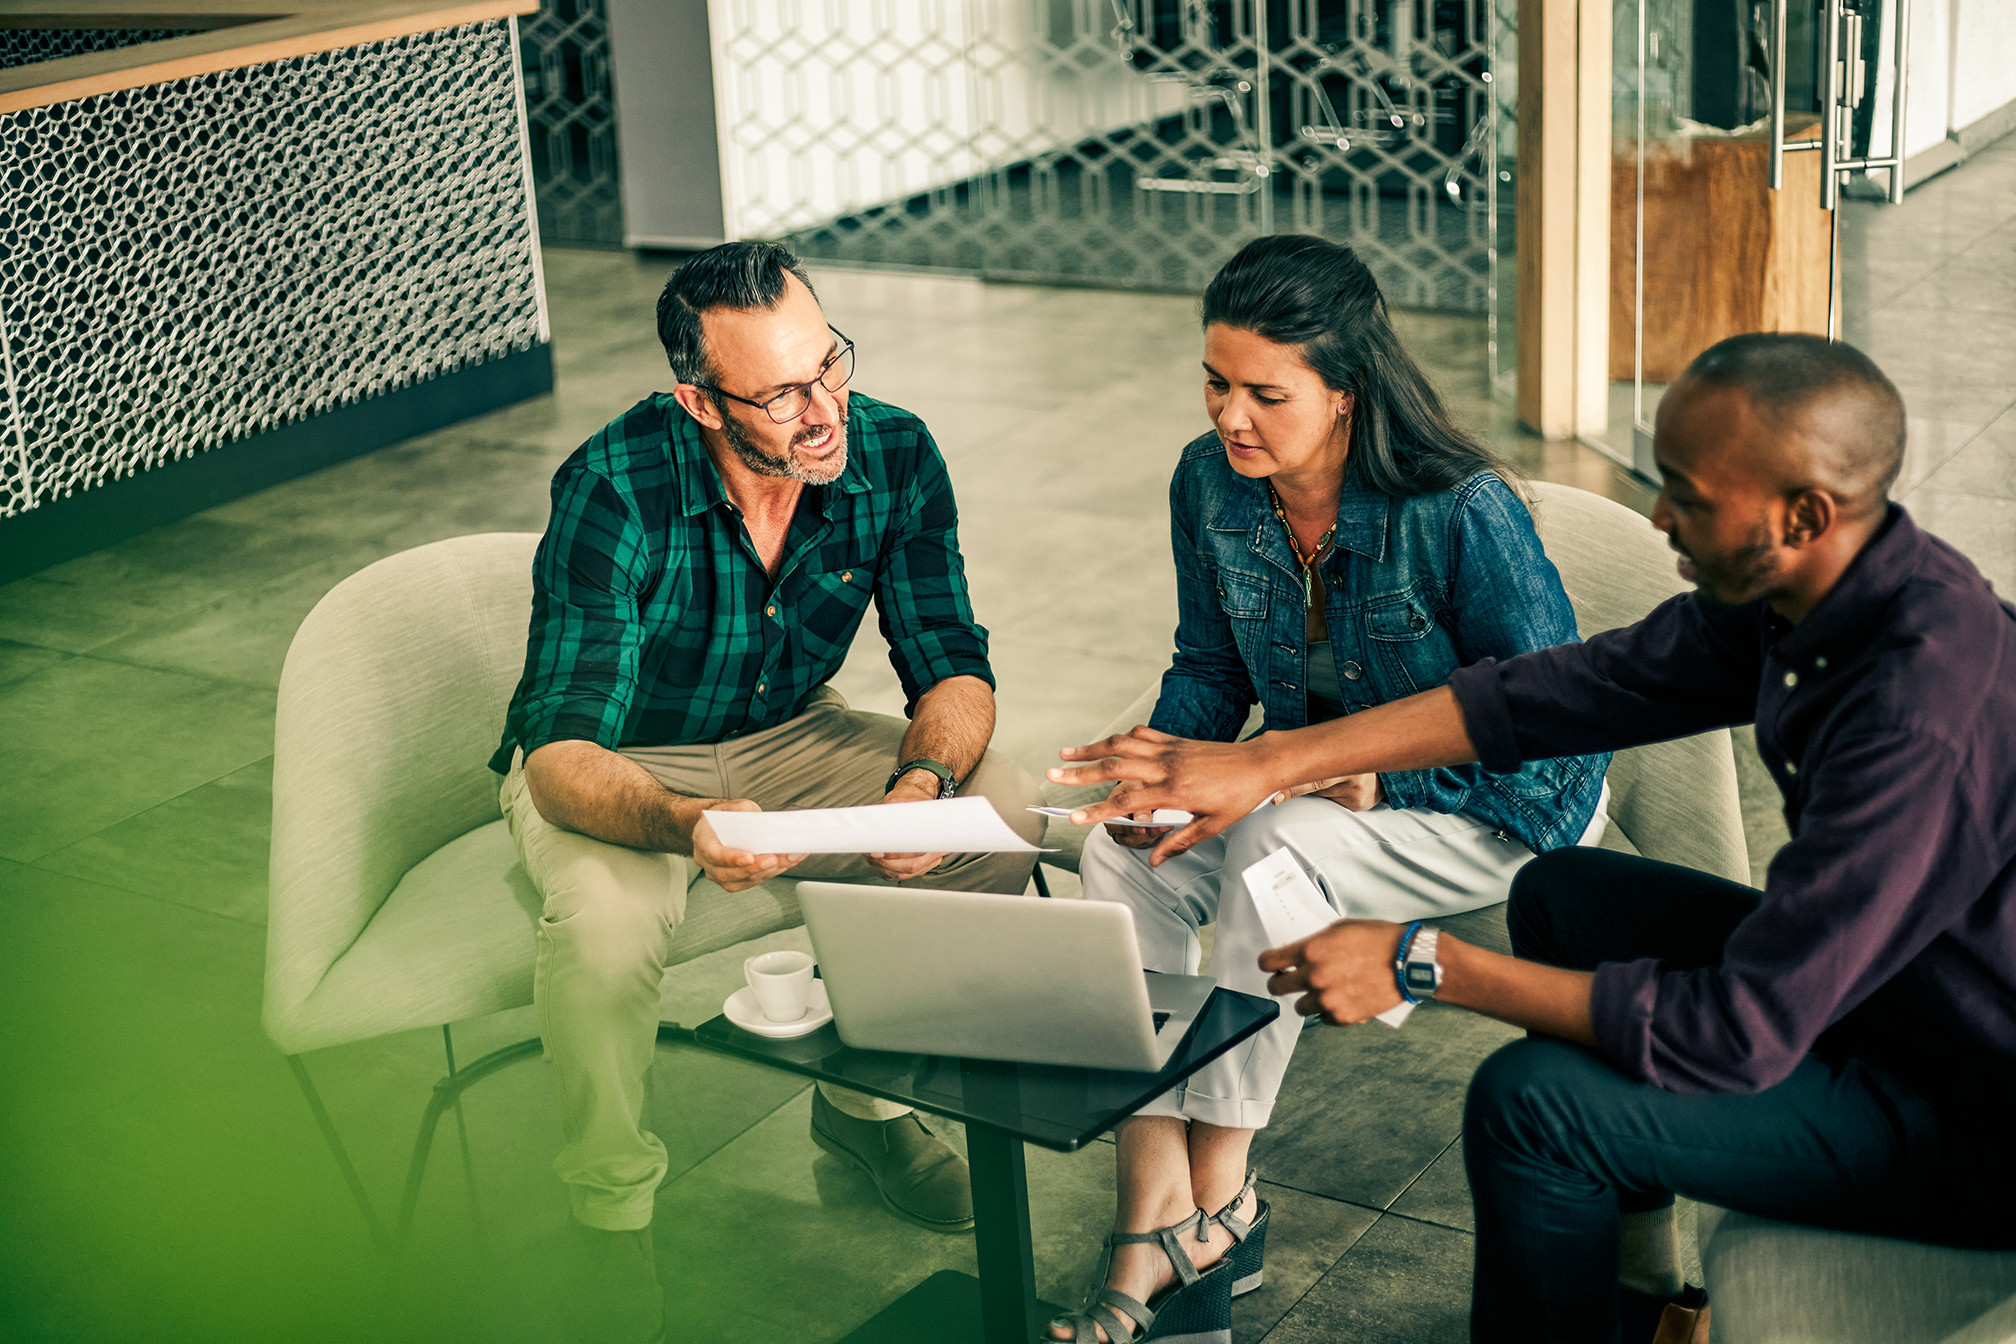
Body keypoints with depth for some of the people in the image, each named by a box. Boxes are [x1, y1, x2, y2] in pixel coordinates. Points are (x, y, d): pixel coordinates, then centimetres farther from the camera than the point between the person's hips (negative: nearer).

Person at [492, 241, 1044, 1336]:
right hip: (614, 763, -4)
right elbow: (560, 754, -33)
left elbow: (952, 666, -11)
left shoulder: (894, 457, -18)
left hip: (789, 736, 4)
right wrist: (684, 824, -55)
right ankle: (609, 1211, -8)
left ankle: (867, 1100, 5)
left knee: (1003, 813, -17)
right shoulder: (615, 490, -31)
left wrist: (924, 777, -35)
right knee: (607, 915, -36)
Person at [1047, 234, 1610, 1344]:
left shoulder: (1461, 513, -26)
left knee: (1276, 848, -33)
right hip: (1319, 785, 6)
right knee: (1120, 855, -20)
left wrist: (1379, 774, -27)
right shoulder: (1209, 483, -8)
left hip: (1503, 812, -6)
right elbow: (1209, 666, 6)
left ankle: (1218, 1200, -17)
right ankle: (1152, 1216, -24)